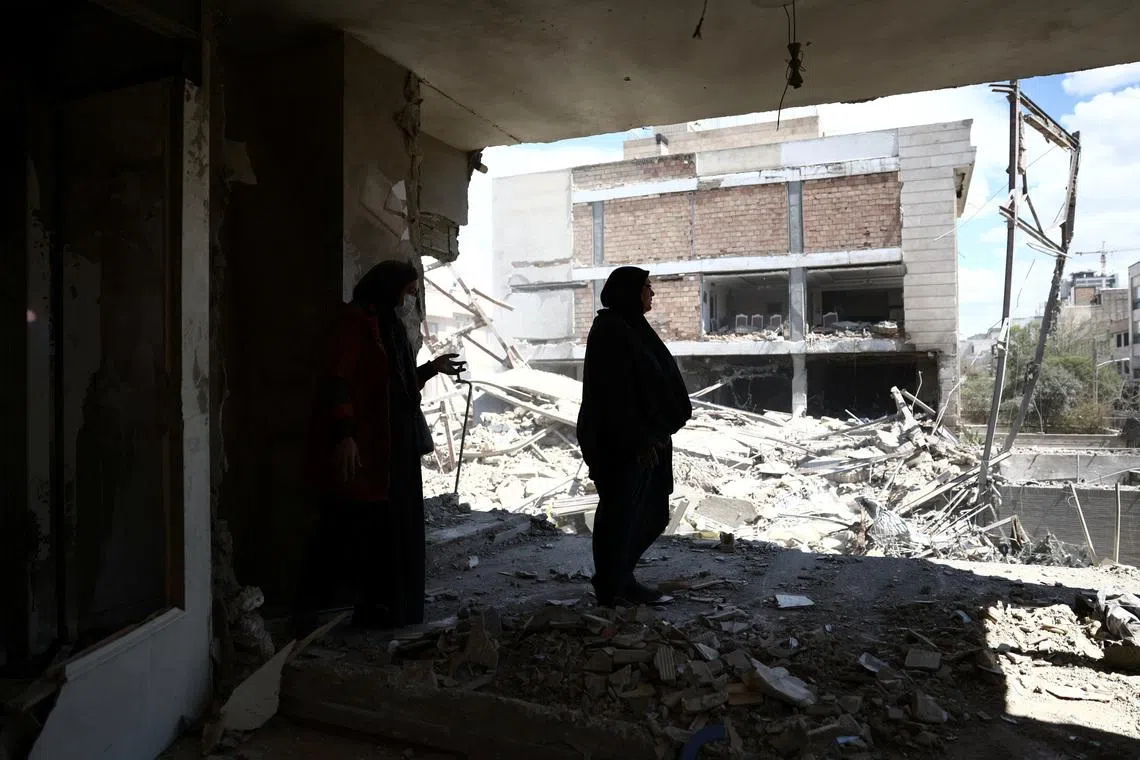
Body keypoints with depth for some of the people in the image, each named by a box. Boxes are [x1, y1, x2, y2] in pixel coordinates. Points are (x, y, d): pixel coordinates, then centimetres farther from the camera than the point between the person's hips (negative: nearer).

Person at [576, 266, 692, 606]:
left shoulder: (631, 327, 15)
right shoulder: (611, 330, -15)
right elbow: (615, 393, -21)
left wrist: (652, 436, 18)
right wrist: (638, 441, -21)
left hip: (646, 437, 10)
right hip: (623, 445, -10)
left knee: (652, 514, 15)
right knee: (621, 514, 2)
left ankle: (618, 578, 29)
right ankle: (612, 589, 18)